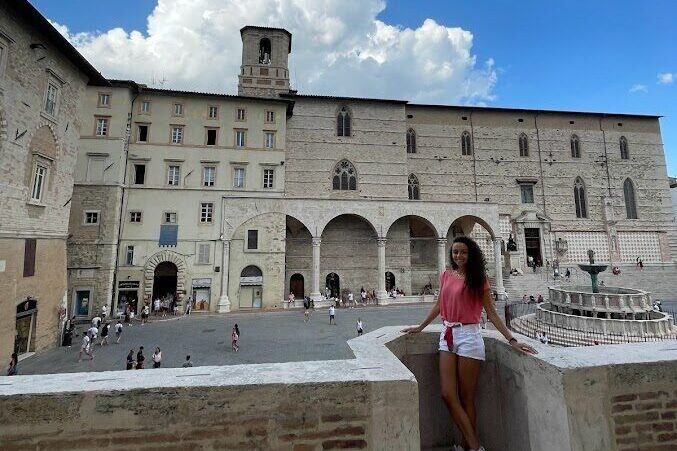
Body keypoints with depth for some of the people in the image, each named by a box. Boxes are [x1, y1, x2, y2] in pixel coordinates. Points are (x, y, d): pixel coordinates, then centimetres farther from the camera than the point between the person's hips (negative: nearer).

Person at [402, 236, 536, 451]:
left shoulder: (478, 279, -1)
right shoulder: (446, 276, 8)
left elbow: (491, 313, -2)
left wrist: (512, 340, -11)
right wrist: (420, 327, 21)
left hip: (468, 336, -4)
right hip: (447, 336, 4)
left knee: (466, 398, 6)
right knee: (448, 395, 2)